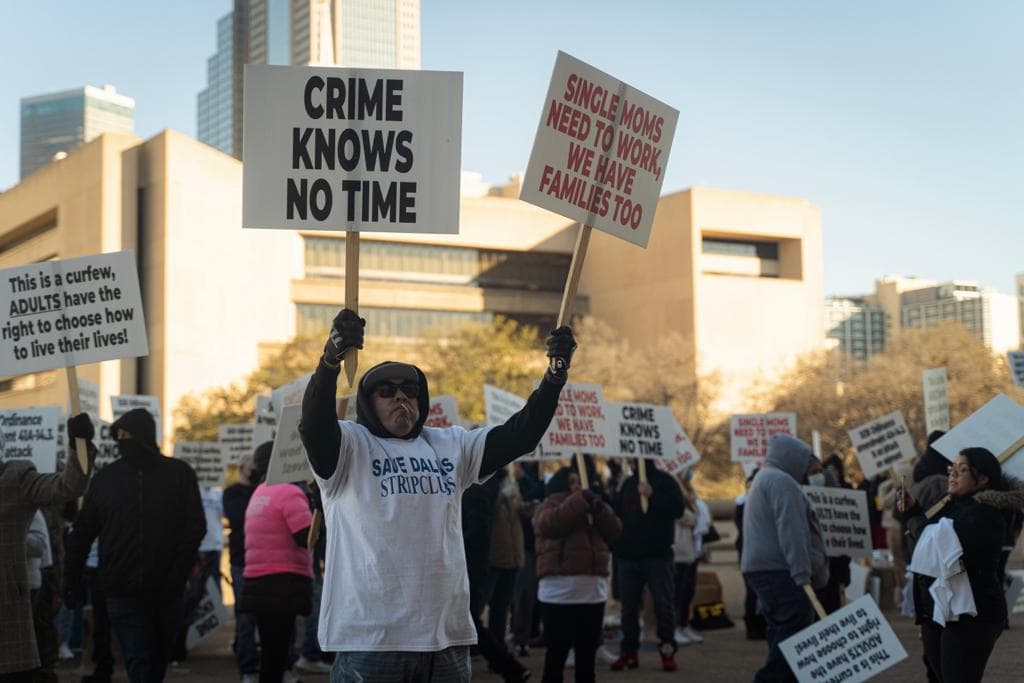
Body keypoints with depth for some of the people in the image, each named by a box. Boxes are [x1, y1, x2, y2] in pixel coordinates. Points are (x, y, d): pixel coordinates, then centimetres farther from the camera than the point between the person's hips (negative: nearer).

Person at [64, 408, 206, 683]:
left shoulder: (179, 474, 1)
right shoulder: (106, 477, 6)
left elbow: (195, 527, -2)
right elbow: (82, 532, 11)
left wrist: (176, 576, -12)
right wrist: (71, 579, 4)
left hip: (165, 595, 0)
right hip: (123, 595, 0)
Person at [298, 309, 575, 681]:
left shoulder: (451, 446, 17)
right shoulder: (349, 446, 1)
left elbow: (518, 435, 9)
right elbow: (314, 424, -19)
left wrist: (554, 376, -6)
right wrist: (331, 357, -36)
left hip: (447, 636, 5)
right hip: (368, 636, -5)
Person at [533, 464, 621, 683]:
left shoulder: (590, 506, 23)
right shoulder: (550, 505, 6)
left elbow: (614, 531, 13)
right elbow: (549, 524, -17)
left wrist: (600, 509, -4)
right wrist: (580, 500, -15)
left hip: (593, 588, 6)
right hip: (561, 589, -6)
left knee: (587, 650, 10)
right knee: (558, 650, -4)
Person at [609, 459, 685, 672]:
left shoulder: (665, 481, -1)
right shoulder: (628, 483, 15)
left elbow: (678, 509, -13)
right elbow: (616, 512, 21)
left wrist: (652, 495, -24)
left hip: (657, 556, -5)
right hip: (627, 556, 5)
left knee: (664, 605, -3)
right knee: (628, 608, 8)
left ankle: (667, 652, 3)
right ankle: (628, 651, 15)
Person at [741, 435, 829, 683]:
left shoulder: (762, 480, 26)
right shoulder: (781, 481, -8)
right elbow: (790, 530, -18)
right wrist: (801, 572, -24)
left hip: (761, 569, 11)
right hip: (780, 570, -11)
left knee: (781, 635, 10)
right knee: (796, 634, -14)